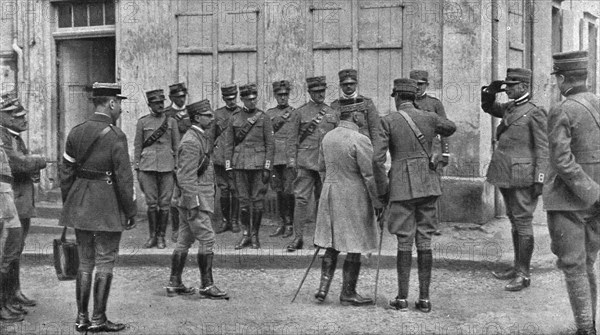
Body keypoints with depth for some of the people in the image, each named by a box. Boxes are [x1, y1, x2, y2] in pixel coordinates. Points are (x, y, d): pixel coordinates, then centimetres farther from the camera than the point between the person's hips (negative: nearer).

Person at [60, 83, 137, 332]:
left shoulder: (76, 132, 5)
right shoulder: (115, 136, -14)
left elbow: (66, 172, 9)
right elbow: (124, 177, -14)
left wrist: (68, 204, 17)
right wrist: (131, 210, -5)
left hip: (79, 206, 6)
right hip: (108, 206, -6)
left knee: (85, 262, 14)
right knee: (105, 262, 4)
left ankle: (81, 318, 18)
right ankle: (98, 319, 9)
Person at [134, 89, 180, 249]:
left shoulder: (171, 121, 6)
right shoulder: (142, 122, 6)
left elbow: (176, 146, 8)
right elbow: (137, 146, 8)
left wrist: (177, 168, 3)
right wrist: (137, 169, 3)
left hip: (167, 167, 0)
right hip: (148, 167, 0)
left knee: (164, 203, 1)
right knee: (151, 203, 1)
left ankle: (161, 236, 12)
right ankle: (152, 236, 13)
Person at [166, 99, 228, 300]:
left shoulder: (201, 137, 15)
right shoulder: (191, 142, -17)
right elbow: (187, 177, -21)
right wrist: (193, 204, -21)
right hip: (196, 198, -10)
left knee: (185, 240, 13)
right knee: (207, 239, -6)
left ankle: (174, 284, 19)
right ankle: (207, 286, 0)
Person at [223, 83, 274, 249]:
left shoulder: (264, 118, 2)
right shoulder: (234, 119, 8)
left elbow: (270, 144, 0)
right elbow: (228, 144, 10)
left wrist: (267, 168, -7)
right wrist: (229, 167, 3)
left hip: (258, 165, -2)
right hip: (240, 165, 2)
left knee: (258, 201, 0)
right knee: (243, 201, 4)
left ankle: (255, 236, 11)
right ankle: (246, 234, 16)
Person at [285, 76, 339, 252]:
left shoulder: (333, 113, 11)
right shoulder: (301, 112, 4)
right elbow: (292, 138, 5)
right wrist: (291, 160, -4)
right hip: (306, 163, -2)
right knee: (301, 199, -8)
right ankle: (298, 237, -4)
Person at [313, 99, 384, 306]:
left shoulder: (328, 137, 4)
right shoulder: (360, 140, -18)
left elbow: (322, 166, 15)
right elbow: (370, 175, -17)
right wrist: (377, 202, -9)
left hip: (330, 194, 7)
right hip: (354, 198, -7)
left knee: (332, 245, 15)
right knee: (354, 248, 4)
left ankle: (323, 288, 11)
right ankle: (348, 293, 11)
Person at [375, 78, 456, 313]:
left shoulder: (388, 121, -5)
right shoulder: (429, 118, 4)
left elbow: (378, 159, -10)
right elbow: (451, 128, 26)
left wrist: (383, 190, 0)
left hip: (402, 187, -3)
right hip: (428, 186, 3)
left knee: (404, 243, 3)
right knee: (425, 242, 6)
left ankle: (402, 298, 7)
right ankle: (424, 298, 9)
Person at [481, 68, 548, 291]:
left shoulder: (535, 113, -10)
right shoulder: (509, 108, 11)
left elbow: (543, 149, -11)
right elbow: (488, 107, 30)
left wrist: (539, 180, -16)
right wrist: (490, 92, 9)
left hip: (522, 177, -8)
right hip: (506, 175, 8)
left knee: (522, 221, -4)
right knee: (514, 221, 14)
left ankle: (524, 275, 2)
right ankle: (518, 267, 24)